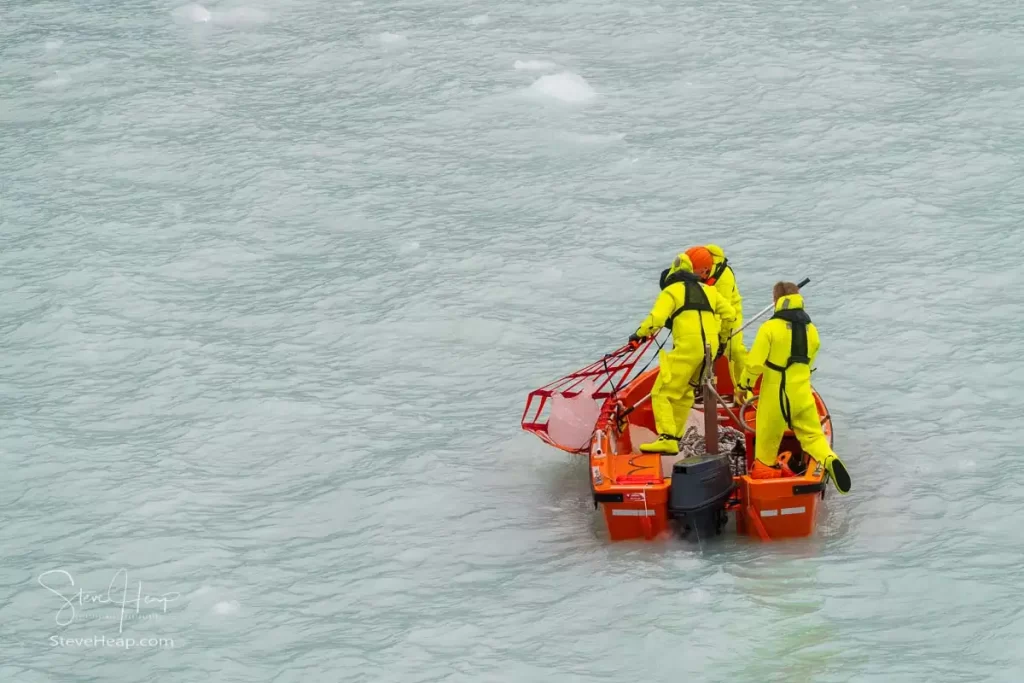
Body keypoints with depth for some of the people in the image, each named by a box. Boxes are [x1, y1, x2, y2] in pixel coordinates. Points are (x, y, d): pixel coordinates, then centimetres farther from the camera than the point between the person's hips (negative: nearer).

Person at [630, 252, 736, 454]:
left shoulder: (672, 291, 6)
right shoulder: (707, 290, 24)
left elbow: (656, 318, -7)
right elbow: (729, 314, 22)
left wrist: (639, 334, 7)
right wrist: (721, 339, 33)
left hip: (687, 346, -7)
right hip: (710, 347, 7)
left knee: (662, 393, -5)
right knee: (684, 393, 20)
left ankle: (667, 439, -18)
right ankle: (674, 436, 19)